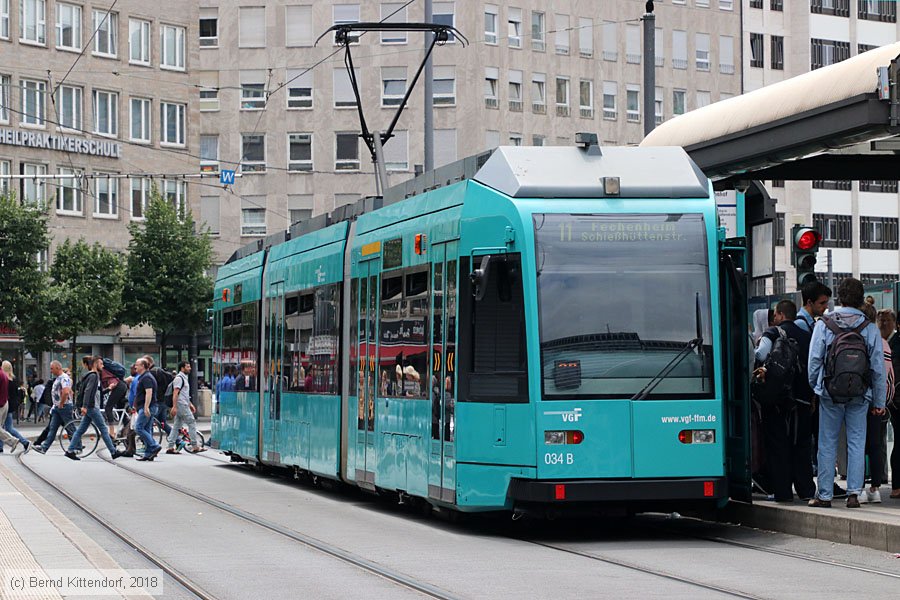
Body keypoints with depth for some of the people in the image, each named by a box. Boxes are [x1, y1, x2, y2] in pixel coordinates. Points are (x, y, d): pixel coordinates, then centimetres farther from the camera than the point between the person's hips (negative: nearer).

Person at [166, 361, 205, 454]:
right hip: (181, 405, -10)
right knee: (192, 423, -7)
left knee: (177, 426, 8)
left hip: (184, 405, 10)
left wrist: (190, 404, 26)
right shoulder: (179, 378, -12)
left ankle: (171, 447, 7)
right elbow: (175, 393, -19)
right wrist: (174, 407, -24)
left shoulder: (184, 378, 20)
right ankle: (195, 446, -5)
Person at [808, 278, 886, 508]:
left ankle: (824, 495, 8)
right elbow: (878, 368, 2)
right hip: (860, 396, 1)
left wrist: (814, 387, 13)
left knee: (827, 444, 6)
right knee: (856, 443, 6)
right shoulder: (870, 329, -1)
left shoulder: (824, 325, -3)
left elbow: (814, 360, -2)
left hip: (830, 394, 0)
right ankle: (854, 493, 1)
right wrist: (879, 401, 9)